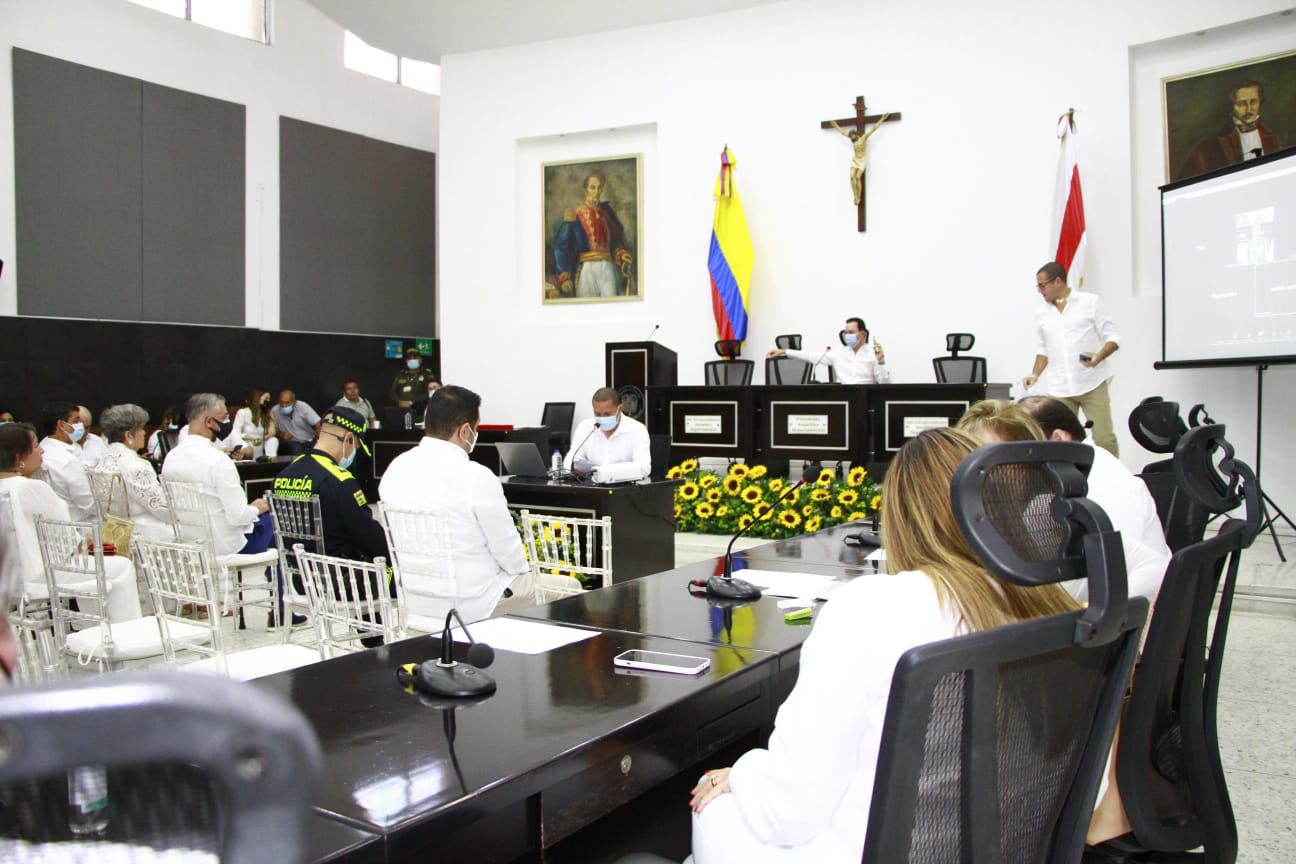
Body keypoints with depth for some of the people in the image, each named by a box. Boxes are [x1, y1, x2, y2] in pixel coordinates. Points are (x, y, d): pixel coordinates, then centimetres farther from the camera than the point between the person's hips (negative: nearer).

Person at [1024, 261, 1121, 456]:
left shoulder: (1090, 302, 2)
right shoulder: (1041, 314, 12)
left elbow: (1112, 336, 1)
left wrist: (1099, 357, -18)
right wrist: (1035, 375, 4)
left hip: (1092, 383, -3)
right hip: (1059, 388, 3)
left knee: (1104, 439, -7)